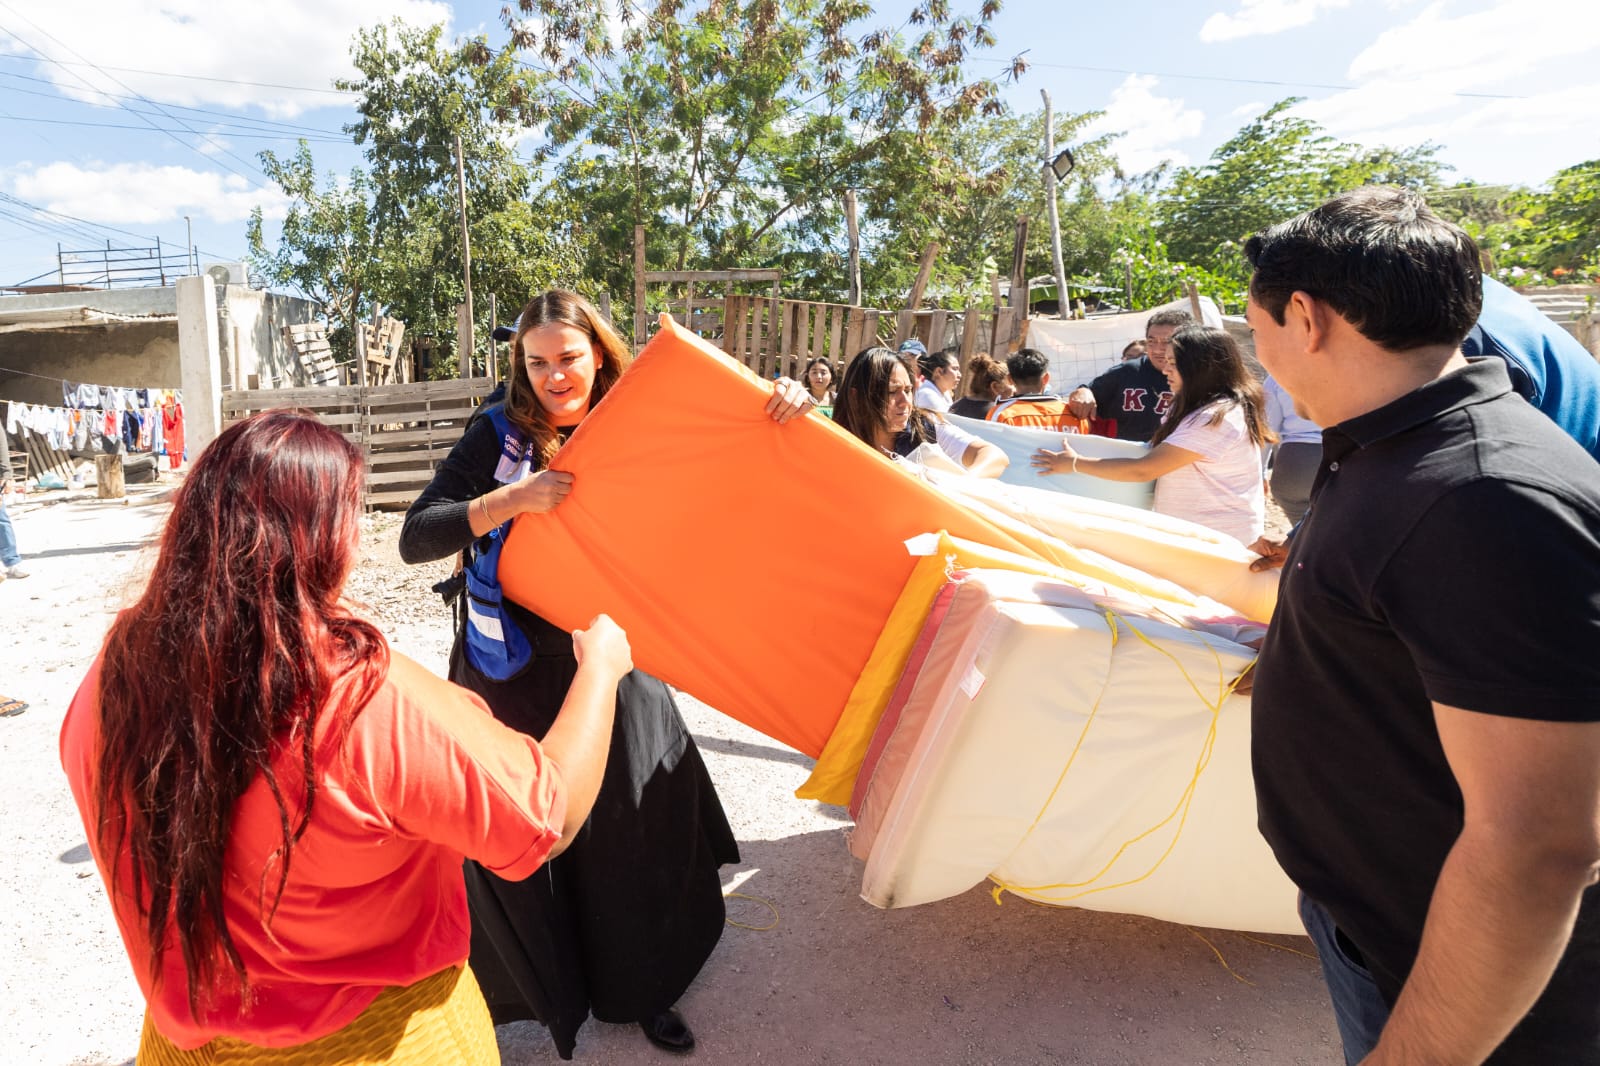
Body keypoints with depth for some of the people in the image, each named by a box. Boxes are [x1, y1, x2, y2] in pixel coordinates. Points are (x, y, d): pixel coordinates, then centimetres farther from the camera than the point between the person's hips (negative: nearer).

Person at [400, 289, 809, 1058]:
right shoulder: (499, 433, -8)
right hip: (516, 668, -2)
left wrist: (779, 409, -17)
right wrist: (510, 500, -28)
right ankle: (529, 993, 39)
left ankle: (636, 987, 38)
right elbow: (416, 538, -14)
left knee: (635, 829, 12)